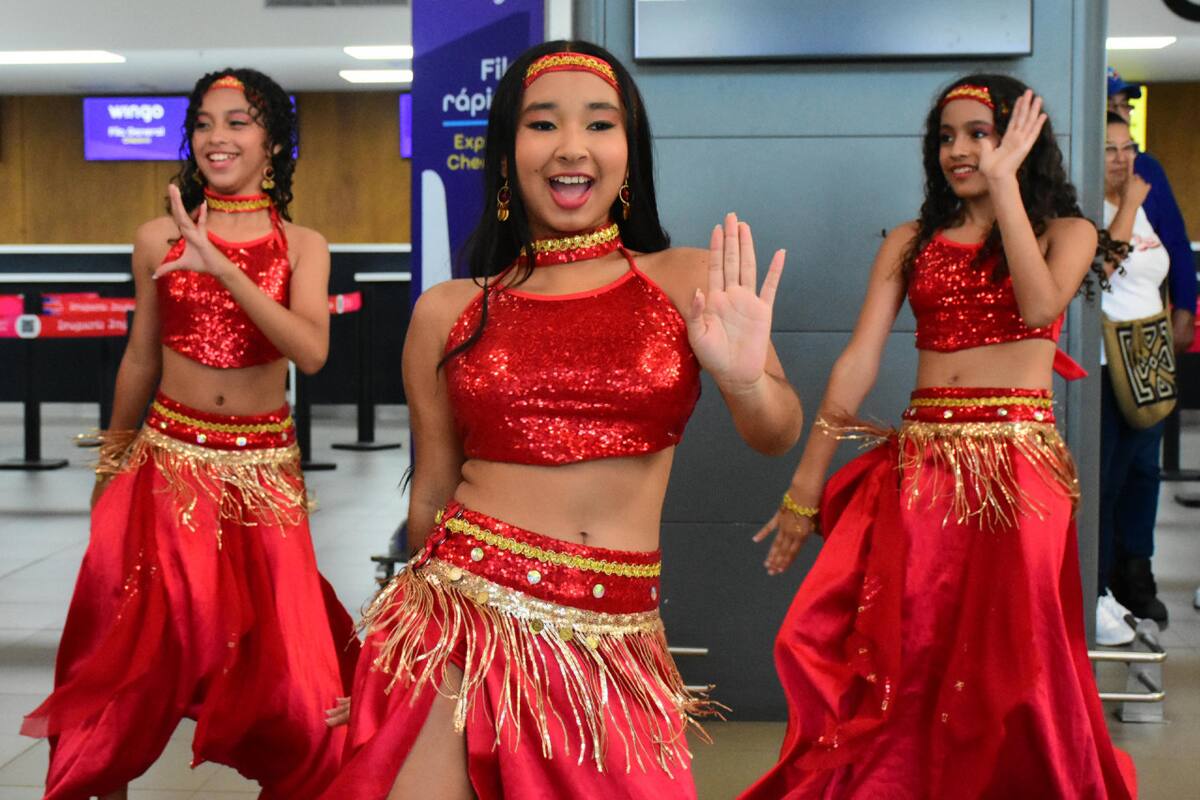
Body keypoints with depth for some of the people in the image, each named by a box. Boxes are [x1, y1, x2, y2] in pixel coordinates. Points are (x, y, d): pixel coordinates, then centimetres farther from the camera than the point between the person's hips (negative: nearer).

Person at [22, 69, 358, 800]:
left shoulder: (302, 245, -2)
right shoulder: (159, 239, 0)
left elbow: (311, 352, -19)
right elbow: (140, 359, 10)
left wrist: (221, 266, -26)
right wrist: (111, 460, 19)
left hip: (264, 472, -1)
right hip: (167, 463, 1)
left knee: (277, 656, 3)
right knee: (140, 644, 5)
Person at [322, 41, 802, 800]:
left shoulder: (690, 281, 3)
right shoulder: (448, 312, 4)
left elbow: (779, 434, -7)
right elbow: (431, 494, 12)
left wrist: (744, 379, -27)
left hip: (614, 648, 0)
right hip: (464, 623, 0)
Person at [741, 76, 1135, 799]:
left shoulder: (1067, 232, 8)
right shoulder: (912, 242, 13)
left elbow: (1039, 305, -15)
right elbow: (857, 364, 6)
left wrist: (1004, 179, -13)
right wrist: (805, 488, 1)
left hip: (1017, 462, -2)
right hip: (919, 463, 2)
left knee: (1008, 669, 0)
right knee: (895, 662, -3)